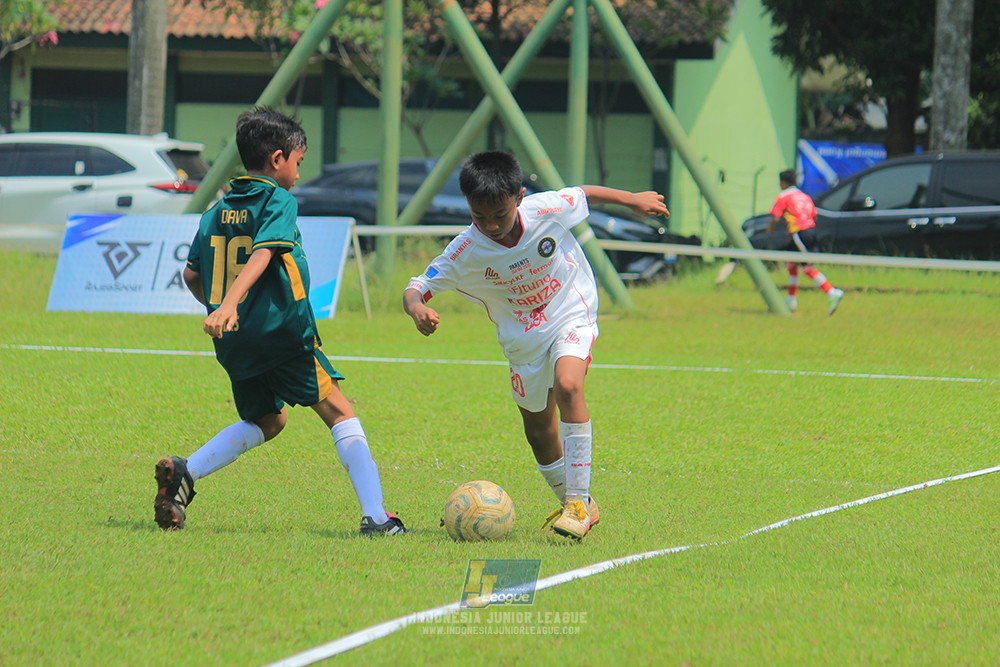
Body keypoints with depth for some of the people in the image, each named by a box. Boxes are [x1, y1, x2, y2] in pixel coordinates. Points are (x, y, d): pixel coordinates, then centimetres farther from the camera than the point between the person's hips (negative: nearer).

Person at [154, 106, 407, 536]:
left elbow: (191, 276, 17)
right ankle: (375, 516, -9)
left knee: (267, 420, 25)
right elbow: (262, 255, -21)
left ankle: (184, 472, 7)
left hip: (234, 341, 7)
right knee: (339, 412, 1)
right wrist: (229, 305, -32)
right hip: (282, 331, -7)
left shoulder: (217, 212, 14)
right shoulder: (279, 202, -6)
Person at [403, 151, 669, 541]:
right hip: (522, 340, 3)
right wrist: (418, 309, -42)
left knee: (567, 387, -30)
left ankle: (579, 500, -25)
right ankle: (574, 505, 37)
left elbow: (585, 195, -2)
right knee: (538, 429, 12)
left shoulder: (547, 209, -23)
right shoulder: (465, 252, -23)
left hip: (572, 317, -3)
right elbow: (415, 288, -18)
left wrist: (633, 199, 12)